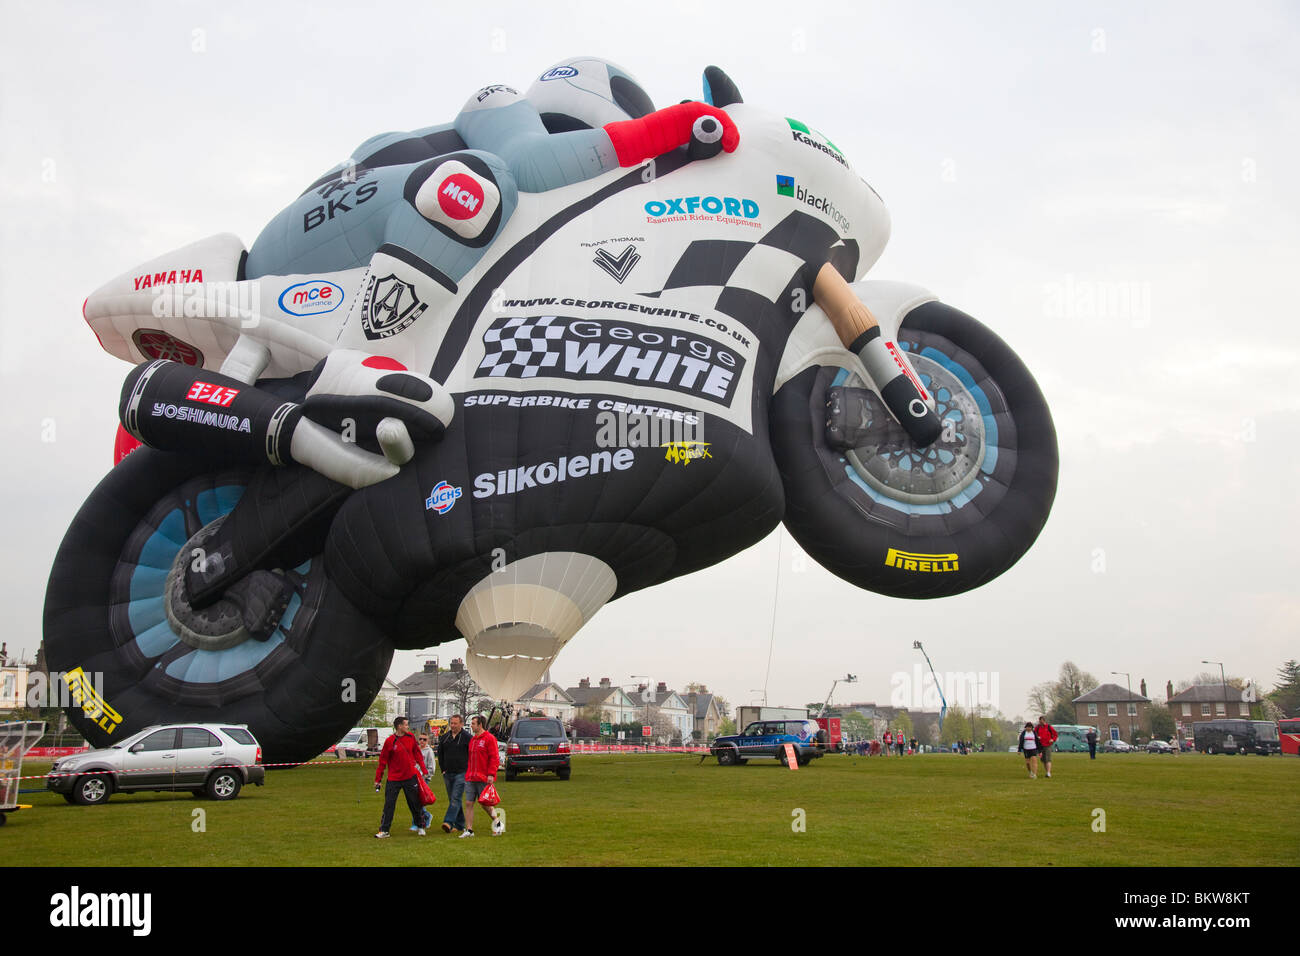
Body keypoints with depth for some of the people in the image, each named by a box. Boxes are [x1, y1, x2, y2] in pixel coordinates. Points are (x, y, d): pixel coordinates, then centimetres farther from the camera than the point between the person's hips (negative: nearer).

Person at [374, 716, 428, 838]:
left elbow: (417, 754, 12)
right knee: (389, 804, -3)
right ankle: (384, 830, 6)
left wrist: (423, 769, 8)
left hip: (410, 777, 3)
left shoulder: (411, 737, 2)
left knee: (415, 803, 10)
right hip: (394, 778, -3)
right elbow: (382, 761, -5)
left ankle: (420, 826, 24)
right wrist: (377, 779, -3)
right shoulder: (389, 741, -9)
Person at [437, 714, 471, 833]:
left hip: (461, 774, -6)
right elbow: (440, 755, 22)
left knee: (456, 798, -15)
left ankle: (448, 822, -25)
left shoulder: (467, 737, -5)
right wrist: (443, 769, 14)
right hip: (448, 774, 6)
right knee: (452, 800, 9)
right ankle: (460, 825, 16)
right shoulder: (444, 738, 12)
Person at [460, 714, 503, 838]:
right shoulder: (472, 740, 17)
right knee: (468, 803, 1)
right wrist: (468, 774, 17)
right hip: (470, 779, 7)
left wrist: (491, 774, -19)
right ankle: (469, 830, 5)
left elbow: (494, 758, -12)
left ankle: (498, 823, 21)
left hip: (483, 779, -7)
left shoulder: (489, 738, -7)